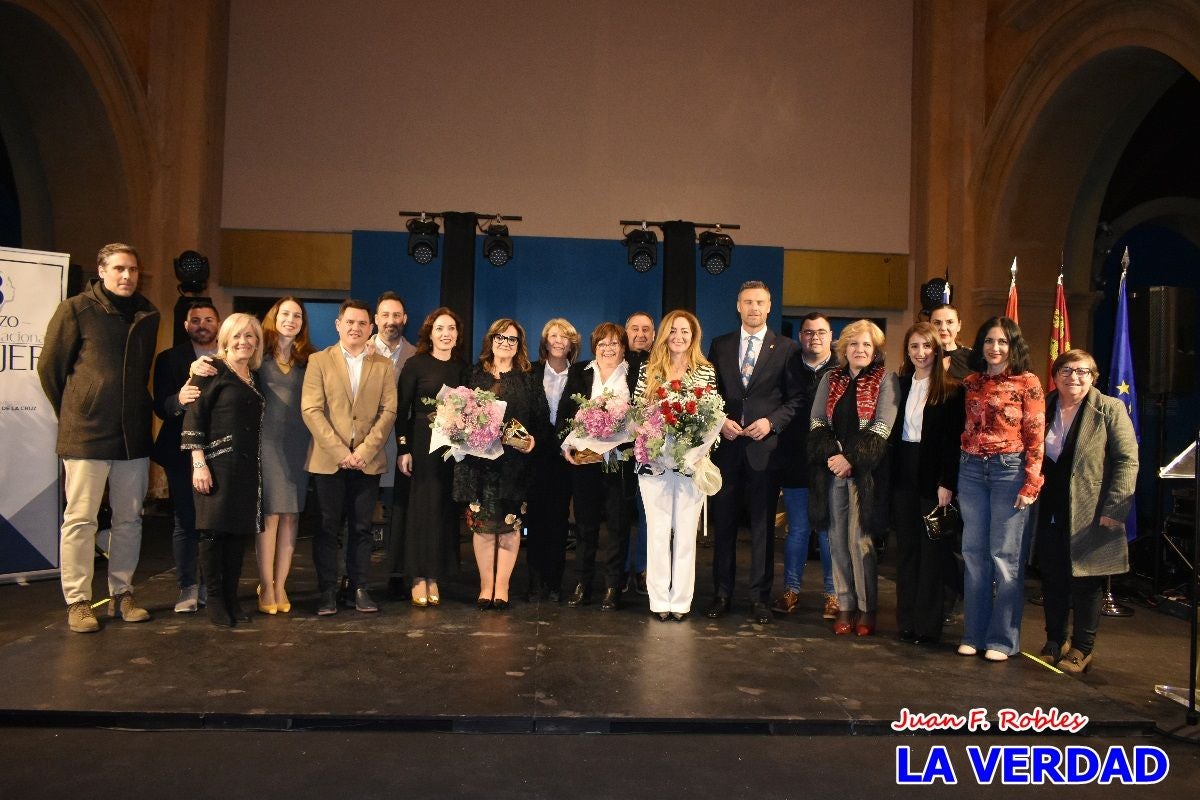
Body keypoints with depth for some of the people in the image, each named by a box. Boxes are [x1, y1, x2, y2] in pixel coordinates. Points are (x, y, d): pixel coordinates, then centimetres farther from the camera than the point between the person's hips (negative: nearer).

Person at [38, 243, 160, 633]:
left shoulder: (148, 315, 9)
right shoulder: (76, 309, -5)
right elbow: (49, 367, 1)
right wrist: (71, 414, 7)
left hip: (133, 436, 5)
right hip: (86, 435, -4)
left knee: (129, 519, 10)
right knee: (80, 519, 2)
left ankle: (122, 594, 22)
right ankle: (77, 602, 12)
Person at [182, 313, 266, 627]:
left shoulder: (254, 377, 14)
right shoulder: (211, 370, -3)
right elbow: (193, 416, -9)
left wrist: (256, 465, 9)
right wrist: (199, 463, -16)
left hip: (248, 468, 6)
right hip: (217, 464, -6)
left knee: (239, 531, 7)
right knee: (214, 530, -1)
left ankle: (231, 598, 17)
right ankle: (214, 600, 10)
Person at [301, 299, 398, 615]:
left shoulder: (383, 365, 9)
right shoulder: (319, 361, 4)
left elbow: (389, 411, 2)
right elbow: (311, 410, -4)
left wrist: (364, 451, -9)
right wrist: (340, 452, -12)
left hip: (368, 460, 1)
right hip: (328, 460, -1)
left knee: (361, 528, 6)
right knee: (328, 527, 3)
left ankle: (359, 589, 15)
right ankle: (327, 592, 12)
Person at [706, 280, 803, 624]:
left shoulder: (786, 348, 4)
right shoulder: (720, 345, 10)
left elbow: (796, 398, 2)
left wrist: (771, 422, -12)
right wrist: (719, 420, -5)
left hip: (765, 446, -2)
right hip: (726, 445, 2)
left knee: (763, 525, 4)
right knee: (723, 522, 7)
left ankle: (760, 596, 15)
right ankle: (721, 593, 18)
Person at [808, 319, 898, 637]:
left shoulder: (885, 380, 1)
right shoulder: (830, 379, 13)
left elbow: (883, 426, -7)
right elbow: (816, 419, 9)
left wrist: (851, 458, -13)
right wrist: (830, 455, -7)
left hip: (864, 469, -4)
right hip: (832, 468, 4)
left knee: (860, 539, -6)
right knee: (838, 538, 5)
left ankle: (867, 609, 6)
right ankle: (845, 606, 12)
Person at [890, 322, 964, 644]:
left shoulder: (951, 389, -5)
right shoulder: (901, 385, 9)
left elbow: (954, 439, -9)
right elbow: (893, 432, 8)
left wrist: (947, 482, -14)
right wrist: (889, 474, 2)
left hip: (933, 475, -5)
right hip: (903, 473, 5)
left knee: (931, 550, 2)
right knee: (906, 548, 9)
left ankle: (928, 624, 10)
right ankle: (906, 620, 17)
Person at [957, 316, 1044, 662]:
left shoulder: (1027, 383, -1)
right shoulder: (970, 382, 11)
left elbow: (1035, 437, -5)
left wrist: (1030, 484, -11)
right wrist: (951, 479, 8)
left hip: (1009, 470, -4)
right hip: (971, 470, 4)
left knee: (1005, 555, 0)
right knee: (973, 553, 8)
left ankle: (1003, 639, 11)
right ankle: (974, 633, 18)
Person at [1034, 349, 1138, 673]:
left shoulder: (1110, 409, -4)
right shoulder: (1042, 407, 7)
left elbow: (1127, 461, -8)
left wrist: (1114, 509, -15)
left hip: (1089, 514, -3)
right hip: (1049, 512, 4)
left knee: (1086, 581, 5)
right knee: (1052, 580, 11)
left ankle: (1082, 648, 19)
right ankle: (1055, 640, 26)